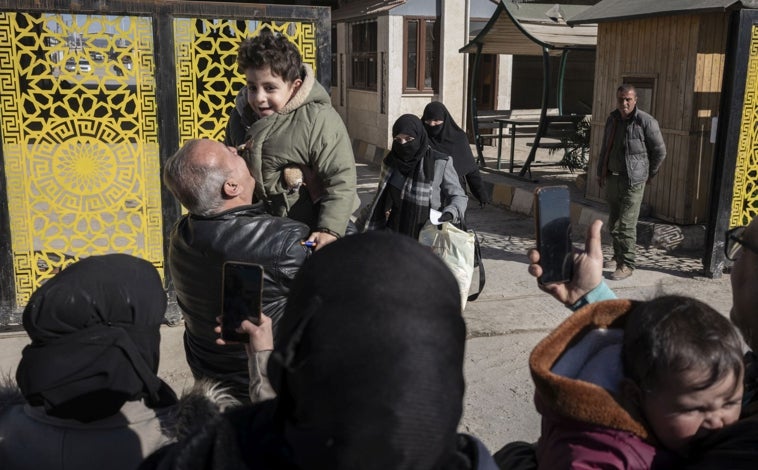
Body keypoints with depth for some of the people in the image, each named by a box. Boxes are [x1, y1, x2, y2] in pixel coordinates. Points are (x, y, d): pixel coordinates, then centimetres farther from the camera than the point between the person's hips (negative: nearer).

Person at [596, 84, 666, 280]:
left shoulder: (646, 122, -11)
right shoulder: (612, 119, 8)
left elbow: (660, 151, -3)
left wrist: (649, 174, 6)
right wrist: (601, 172, 18)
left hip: (633, 181, -7)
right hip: (612, 178, 7)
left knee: (626, 224, -9)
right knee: (613, 223, 14)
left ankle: (627, 265, -2)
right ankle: (619, 255, 31)